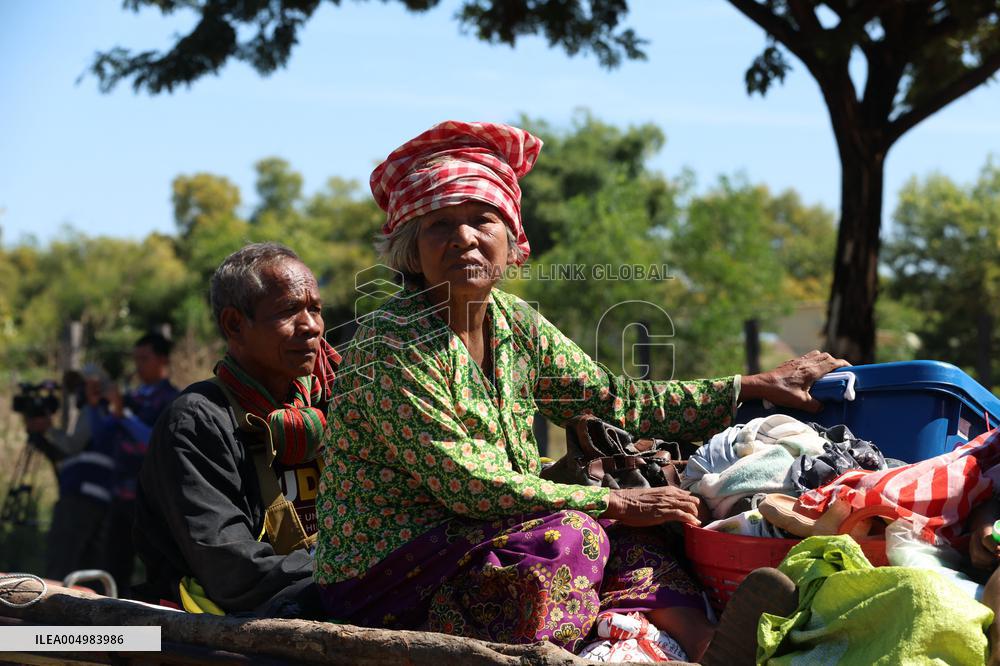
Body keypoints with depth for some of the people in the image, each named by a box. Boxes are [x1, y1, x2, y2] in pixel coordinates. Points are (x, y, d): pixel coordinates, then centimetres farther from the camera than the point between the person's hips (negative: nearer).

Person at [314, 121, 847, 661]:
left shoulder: (515, 324, 5)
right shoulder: (389, 346, -18)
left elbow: (620, 401, 9)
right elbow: (469, 486, -22)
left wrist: (759, 387, 7)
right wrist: (612, 502, -17)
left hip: (477, 544, 7)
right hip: (379, 578, -7)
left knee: (629, 538, -8)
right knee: (566, 535, -25)